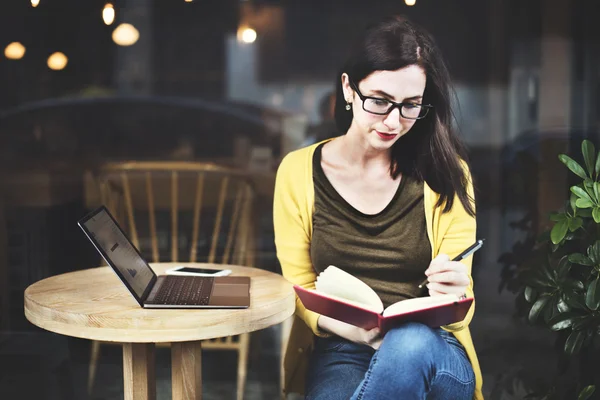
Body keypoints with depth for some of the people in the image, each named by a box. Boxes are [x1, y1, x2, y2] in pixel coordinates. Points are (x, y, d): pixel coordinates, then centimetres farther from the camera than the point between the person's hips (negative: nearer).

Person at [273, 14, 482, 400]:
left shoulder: (446, 174, 1)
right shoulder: (299, 171, 2)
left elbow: (458, 303, 0)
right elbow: (300, 288, 3)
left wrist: (452, 294, -26)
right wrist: (349, 326, -19)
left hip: (430, 352, 1)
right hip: (339, 353, -1)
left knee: (412, 342, -36)